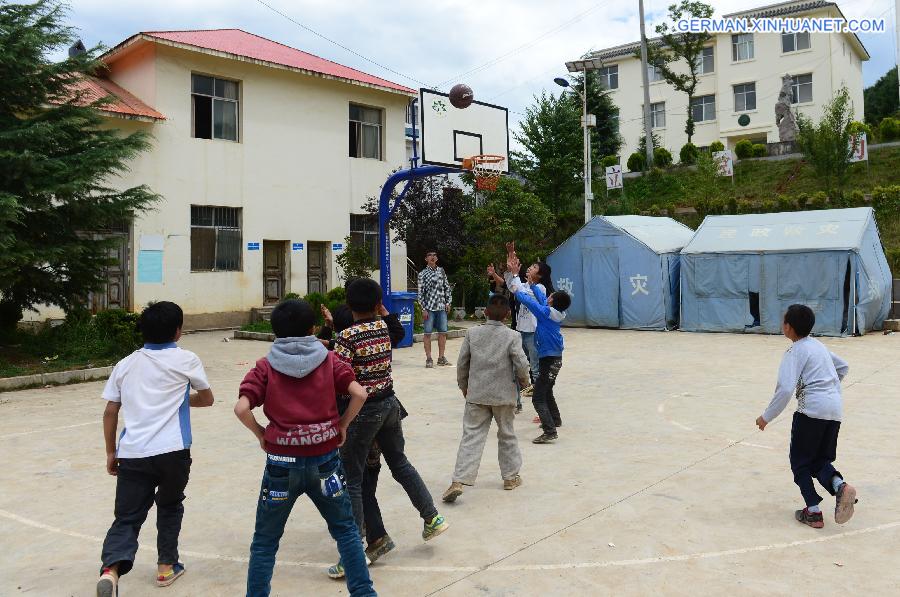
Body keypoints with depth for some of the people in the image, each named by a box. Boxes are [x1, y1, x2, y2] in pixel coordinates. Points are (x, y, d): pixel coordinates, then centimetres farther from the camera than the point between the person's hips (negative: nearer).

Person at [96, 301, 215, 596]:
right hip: (172, 451, -2)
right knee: (170, 507, 22)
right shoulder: (186, 359, 4)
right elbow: (207, 399, 15)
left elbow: (110, 412, 14)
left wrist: (111, 453, 22)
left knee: (127, 517, 4)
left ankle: (111, 570, -20)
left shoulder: (125, 364, 14)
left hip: (132, 452, 2)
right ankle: (166, 566, 29)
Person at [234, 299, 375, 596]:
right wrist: (342, 425, 3)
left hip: (282, 463, -1)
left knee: (265, 541, 15)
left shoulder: (265, 367, -2)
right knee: (345, 529, 19)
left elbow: (241, 408, -15)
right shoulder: (327, 360, 1)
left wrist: (260, 433, 1)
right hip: (324, 459, 1)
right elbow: (359, 394, -10)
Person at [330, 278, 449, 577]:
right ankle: (432, 518, 34)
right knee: (400, 463, 25)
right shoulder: (383, 327, 2)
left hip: (363, 410, -6)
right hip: (389, 402, 6)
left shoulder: (347, 336, -16)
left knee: (351, 480, 2)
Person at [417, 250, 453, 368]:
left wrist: (448, 302, 5)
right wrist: (423, 309, -8)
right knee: (428, 333, -1)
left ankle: (441, 358, 14)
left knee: (443, 332, 5)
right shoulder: (422, 274, -1)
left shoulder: (441, 271, 10)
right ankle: (429, 359, 5)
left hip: (442, 307, 4)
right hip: (429, 308, -4)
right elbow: (420, 293, -3)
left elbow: (447, 287, 14)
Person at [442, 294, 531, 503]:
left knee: (471, 436, 0)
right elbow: (521, 364, -13)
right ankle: (511, 476, 28)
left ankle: (458, 481, -10)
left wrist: (464, 386, 16)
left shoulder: (472, 333, -1)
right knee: (507, 435, 18)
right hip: (503, 395, -1)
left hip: (476, 394, 1)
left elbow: (462, 363, 2)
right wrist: (523, 379, 9)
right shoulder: (512, 336, -8)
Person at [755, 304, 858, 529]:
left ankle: (813, 512, 5)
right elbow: (843, 367, 33)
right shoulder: (818, 345, 17)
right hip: (835, 408, 7)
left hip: (812, 409, -7)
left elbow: (785, 389, -17)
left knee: (800, 462, 9)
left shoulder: (794, 352, -7)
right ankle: (840, 485, -12)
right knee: (821, 460, 17)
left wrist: (767, 417, -9)